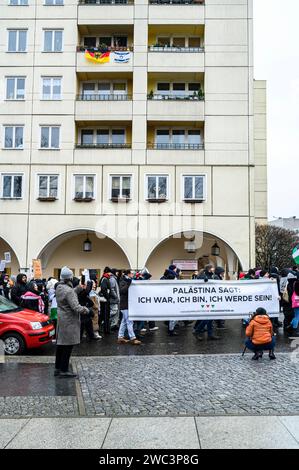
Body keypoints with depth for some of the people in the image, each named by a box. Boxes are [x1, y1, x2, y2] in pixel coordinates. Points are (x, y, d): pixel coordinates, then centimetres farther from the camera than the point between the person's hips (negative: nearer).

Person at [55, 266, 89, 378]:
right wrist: (86, 310, -9)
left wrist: (78, 288, 17)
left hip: (61, 319, 9)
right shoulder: (69, 291, -22)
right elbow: (76, 307, -25)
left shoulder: (59, 287, 5)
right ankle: (64, 371, 5)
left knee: (60, 344, 16)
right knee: (68, 346, -1)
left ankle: (58, 368, 25)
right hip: (69, 321, -9)